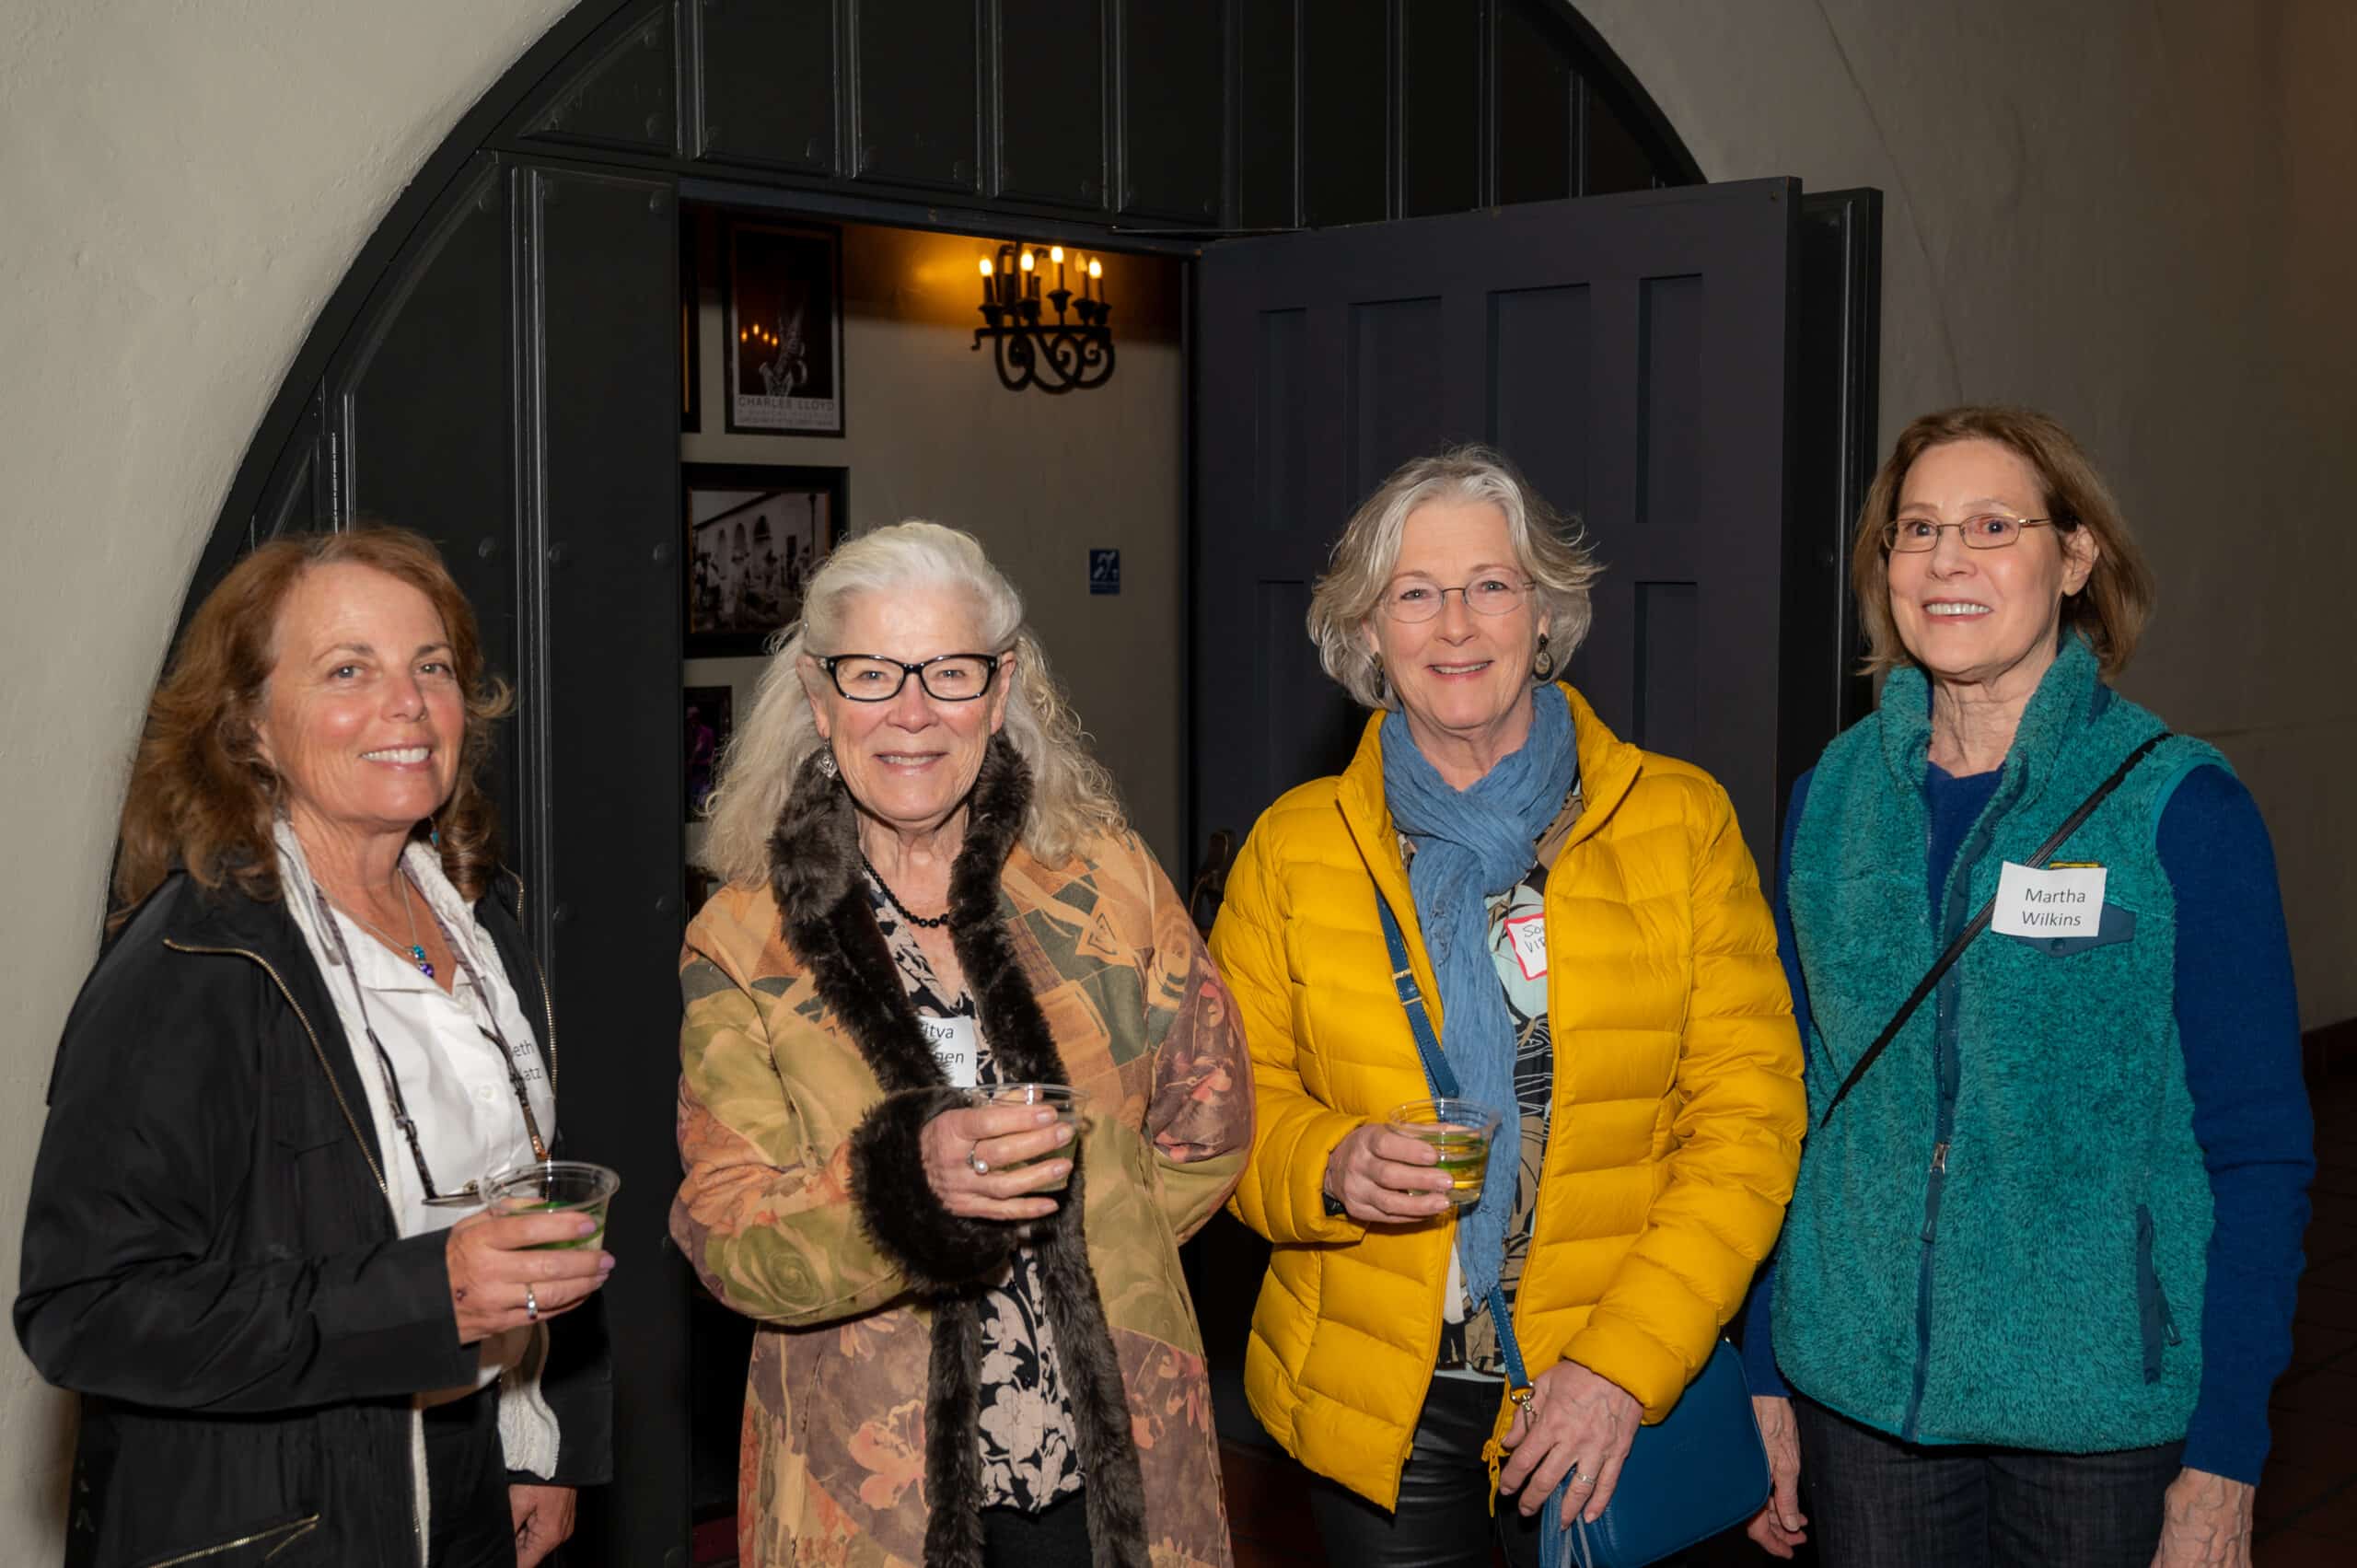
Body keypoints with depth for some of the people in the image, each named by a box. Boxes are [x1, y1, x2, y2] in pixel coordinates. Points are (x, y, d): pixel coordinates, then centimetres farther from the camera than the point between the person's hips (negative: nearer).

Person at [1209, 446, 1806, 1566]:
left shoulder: (1683, 823, -1)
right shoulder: (1292, 845, 2)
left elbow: (1749, 1115, -5)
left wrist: (1625, 1364, -12)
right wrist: (1329, 1168, -17)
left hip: (1617, 1399, 0)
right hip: (1372, 1405, 1)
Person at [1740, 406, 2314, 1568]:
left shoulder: (2180, 805, -9)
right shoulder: (1830, 796, 2)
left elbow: (2259, 1152, -7)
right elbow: (1790, 1103, 8)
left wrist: (2224, 1467, -10)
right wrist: (1766, 1374, 6)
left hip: (2102, 1416, -3)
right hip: (1857, 1397, 3)